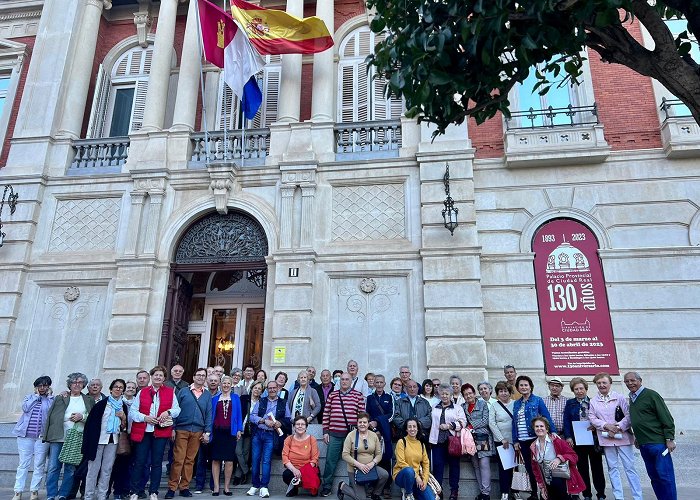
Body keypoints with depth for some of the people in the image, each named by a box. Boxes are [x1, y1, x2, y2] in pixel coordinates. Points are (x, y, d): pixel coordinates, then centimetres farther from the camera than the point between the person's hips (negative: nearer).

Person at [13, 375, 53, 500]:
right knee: (23, 464, 3)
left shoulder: (51, 399, 8)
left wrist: (49, 396, -4)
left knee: (39, 465, 2)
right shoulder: (29, 397, 12)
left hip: (42, 436, -1)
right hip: (25, 435, 1)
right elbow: (25, 408, -8)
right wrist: (36, 395, -3)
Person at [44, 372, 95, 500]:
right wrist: (46, 435, -2)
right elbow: (50, 416, 7)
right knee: (53, 468, -3)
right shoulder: (59, 398, 11)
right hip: (58, 437, 0)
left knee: (71, 469, 2)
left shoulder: (89, 400, 13)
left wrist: (82, 417, -9)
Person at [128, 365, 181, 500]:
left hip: (161, 432, 0)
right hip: (143, 432, 0)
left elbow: (177, 410, 6)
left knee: (157, 462, 6)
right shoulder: (142, 392, 6)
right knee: (139, 462, 2)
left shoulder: (170, 392, 6)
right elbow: (132, 411, 3)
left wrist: (168, 412, -14)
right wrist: (145, 417, -12)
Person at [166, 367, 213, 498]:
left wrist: (207, 432, 1)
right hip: (182, 430, -2)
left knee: (190, 460, 7)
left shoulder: (208, 395, 10)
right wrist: (172, 428, -4)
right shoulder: (183, 391, 5)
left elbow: (209, 414, 8)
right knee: (178, 460, -3)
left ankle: (184, 487, 17)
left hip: (197, 432, 2)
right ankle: (172, 487, 7)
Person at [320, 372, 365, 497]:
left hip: (352, 434, -1)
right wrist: (325, 432, 5)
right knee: (330, 461, 3)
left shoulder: (358, 395, 3)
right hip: (334, 434, 1)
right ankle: (326, 487, 16)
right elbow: (326, 414, 9)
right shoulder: (332, 395, 8)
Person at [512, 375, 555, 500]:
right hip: (523, 441, 5)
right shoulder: (516, 403, 9)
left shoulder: (537, 400, -4)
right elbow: (514, 423, 10)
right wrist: (515, 441, 6)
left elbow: (547, 418, -7)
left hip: (536, 439, -5)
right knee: (529, 467, 12)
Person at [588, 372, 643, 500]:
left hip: (623, 436, -2)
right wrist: (606, 426, -11)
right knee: (612, 468, 8)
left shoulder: (620, 397, 0)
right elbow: (592, 418, 2)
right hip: (606, 439, 2)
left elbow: (628, 415, -4)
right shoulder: (593, 401, 7)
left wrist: (618, 428, -13)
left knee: (630, 467, 0)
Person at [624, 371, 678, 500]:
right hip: (643, 445, 8)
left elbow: (666, 418, -10)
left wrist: (669, 439, -14)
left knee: (664, 475, -5)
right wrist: (637, 437, 19)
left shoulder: (651, 395, -9)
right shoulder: (631, 398, 13)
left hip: (658, 443, -8)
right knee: (654, 476, 12)